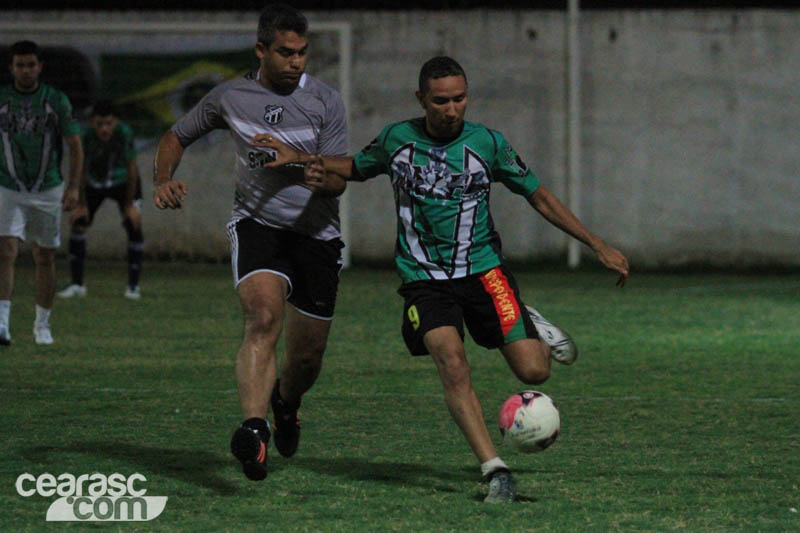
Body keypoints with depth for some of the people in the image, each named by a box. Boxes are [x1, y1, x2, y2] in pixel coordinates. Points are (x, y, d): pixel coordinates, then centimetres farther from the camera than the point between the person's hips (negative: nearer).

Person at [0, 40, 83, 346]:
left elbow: (75, 146, 0)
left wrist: (73, 187, -11)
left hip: (48, 191, 1)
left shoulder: (57, 101, -2)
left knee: (45, 258, 9)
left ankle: (42, 325, 24)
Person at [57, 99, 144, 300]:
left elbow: (132, 169, -25)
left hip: (123, 183, -1)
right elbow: (81, 170, -18)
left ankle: (133, 286, 0)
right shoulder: (86, 136, -30)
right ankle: (77, 284, -3)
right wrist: (82, 205, -14)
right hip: (94, 184, 1)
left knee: (134, 226, -13)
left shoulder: (124, 133, -34)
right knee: (78, 222, -10)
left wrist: (129, 205, -21)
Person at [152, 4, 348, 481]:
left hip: (317, 235, 1)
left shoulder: (325, 101, -2)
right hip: (257, 226, -1)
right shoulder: (231, 97, 3)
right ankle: (253, 431, -44)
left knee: (307, 358, 8)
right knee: (264, 318, -29)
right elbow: (177, 138, 19)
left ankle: (286, 403, 45)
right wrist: (165, 181, -1)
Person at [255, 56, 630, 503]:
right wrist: (297, 158, 6)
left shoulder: (487, 143, -4)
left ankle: (528, 324, 26)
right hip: (424, 278, 0)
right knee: (453, 365, -25)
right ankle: (496, 471, -25)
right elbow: (356, 168, 21)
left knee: (535, 371, -10)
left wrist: (599, 245, 4)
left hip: (483, 269, 0)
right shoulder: (396, 139, 0)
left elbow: (539, 196, 5)